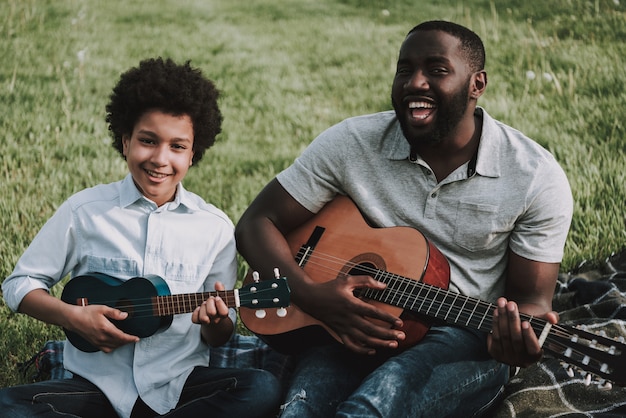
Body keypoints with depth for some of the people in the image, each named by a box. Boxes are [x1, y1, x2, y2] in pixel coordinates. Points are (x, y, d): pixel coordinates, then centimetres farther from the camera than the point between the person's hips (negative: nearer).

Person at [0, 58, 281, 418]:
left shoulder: (216, 227, 4)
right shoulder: (85, 210, 1)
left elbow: (220, 338, 10)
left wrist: (215, 322, -14)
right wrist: (72, 316, -10)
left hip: (179, 385, 1)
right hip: (98, 384, -1)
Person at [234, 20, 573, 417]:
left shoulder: (538, 178, -6)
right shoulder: (352, 142, -2)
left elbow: (531, 297, -2)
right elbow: (257, 222, 2)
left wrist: (522, 337, -27)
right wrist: (309, 293, -16)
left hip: (464, 339, -1)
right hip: (348, 326, 1)